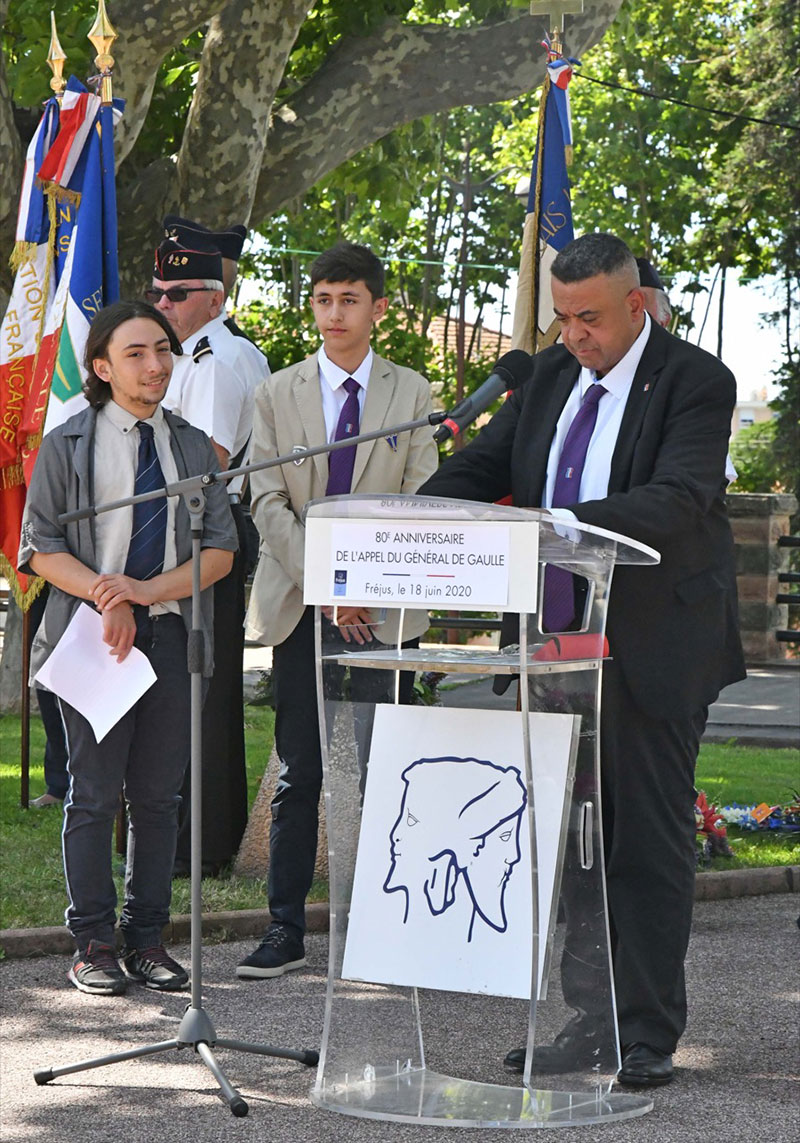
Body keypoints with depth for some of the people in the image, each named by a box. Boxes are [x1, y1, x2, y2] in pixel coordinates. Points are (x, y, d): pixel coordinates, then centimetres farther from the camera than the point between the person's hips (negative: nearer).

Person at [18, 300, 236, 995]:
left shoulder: (194, 447, 13)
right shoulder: (68, 445, 4)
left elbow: (221, 549, 6)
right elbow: (41, 548, 0)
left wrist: (147, 590, -10)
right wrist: (106, 598, -15)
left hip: (173, 634, 3)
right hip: (94, 636, -3)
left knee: (160, 794, 4)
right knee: (94, 793, -2)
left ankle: (149, 939, 11)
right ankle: (93, 944, 4)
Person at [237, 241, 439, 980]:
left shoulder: (410, 393, 8)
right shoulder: (277, 394, 9)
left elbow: (419, 501, 2)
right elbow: (269, 503, 2)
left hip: (384, 605, 0)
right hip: (298, 604, 1)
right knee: (299, 773, 2)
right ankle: (287, 928, 6)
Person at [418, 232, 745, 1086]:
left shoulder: (696, 382, -11)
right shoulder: (552, 374, 10)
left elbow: (680, 500, -25)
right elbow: (480, 470, 10)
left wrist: (569, 523, -40)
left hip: (652, 646, -6)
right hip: (561, 638, 7)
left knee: (649, 840, 0)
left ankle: (648, 1036, 7)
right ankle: (590, 1017, 21)